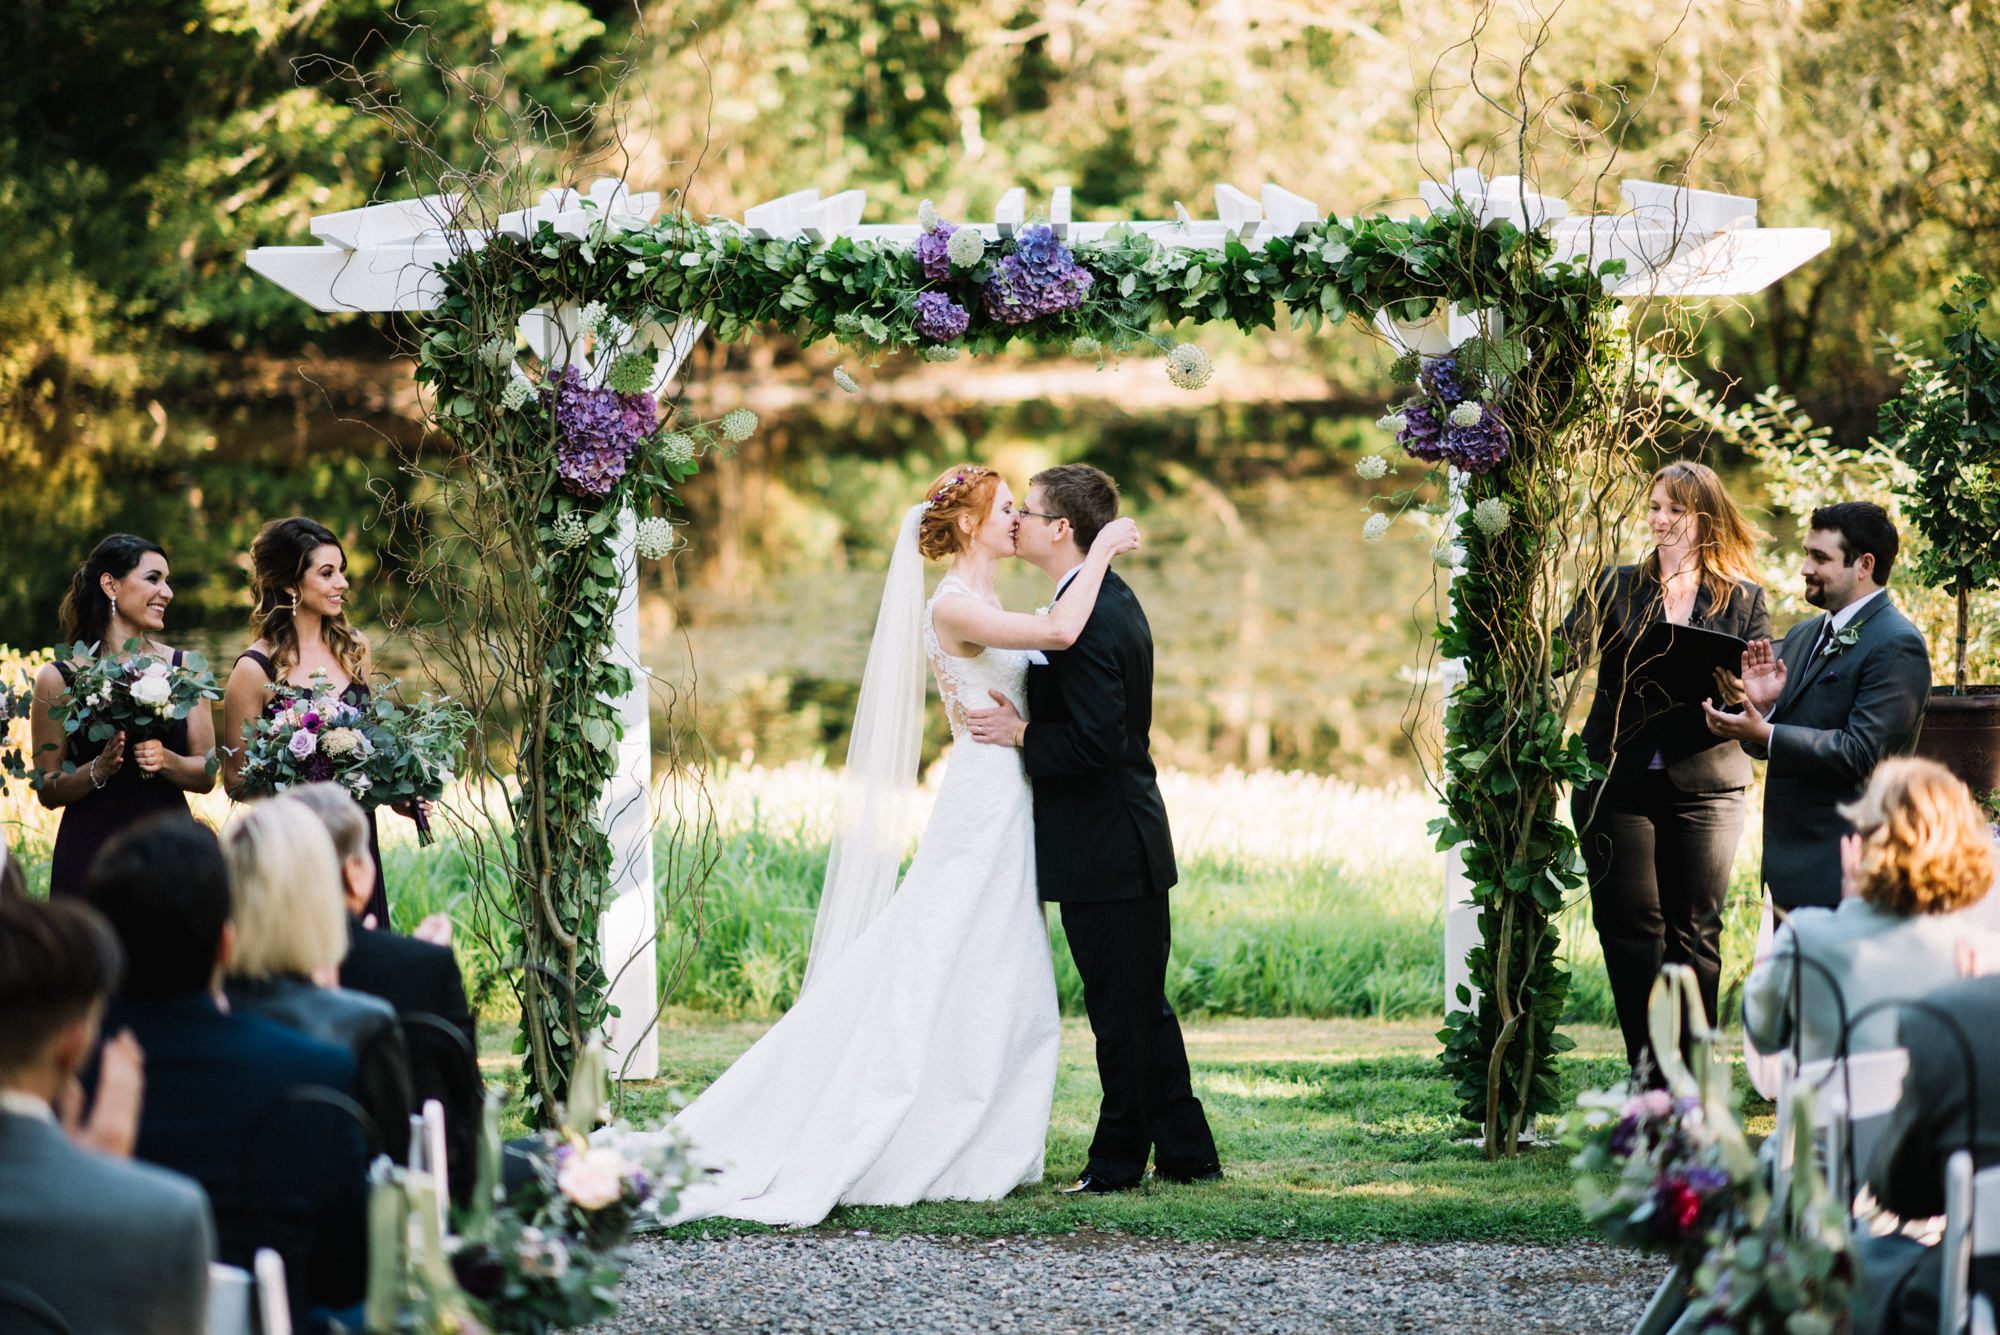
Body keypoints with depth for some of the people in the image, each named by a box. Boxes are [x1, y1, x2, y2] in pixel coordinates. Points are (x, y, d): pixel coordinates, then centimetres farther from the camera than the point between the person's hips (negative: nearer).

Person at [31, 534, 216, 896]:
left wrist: (165, 760, -14)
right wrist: (100, 768, -18)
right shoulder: (59, 678, -1)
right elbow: (48, 791, 0)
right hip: (92, 850, -2)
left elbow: (206, 775, 5)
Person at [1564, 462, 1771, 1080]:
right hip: (1619, 781, 1)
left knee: (1693, 931, 2)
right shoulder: (1617, 587, 8)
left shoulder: (1744, 601, 6)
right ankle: (1648, 1070, 5)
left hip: (1705, 783, -1)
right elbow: (1561, 652, -3)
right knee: (1628, 924, -3)